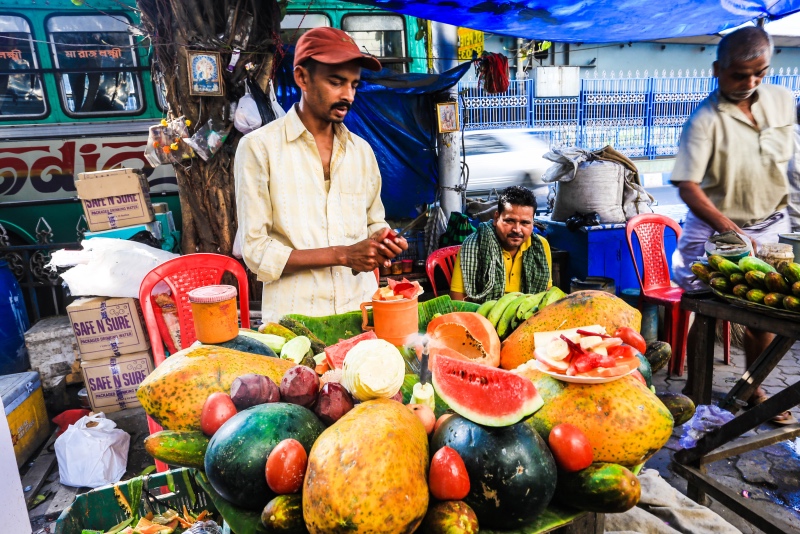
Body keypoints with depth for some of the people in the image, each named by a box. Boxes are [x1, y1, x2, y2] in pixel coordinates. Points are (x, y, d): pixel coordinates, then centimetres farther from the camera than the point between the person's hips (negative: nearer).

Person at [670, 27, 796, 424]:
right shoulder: (706, 119, -17)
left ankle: (754, 389, 31)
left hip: (767, 227, 5)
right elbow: (687, 186, -23)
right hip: (714, 229, -5)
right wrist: (730, 230, -29)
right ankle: (694, 388, 22)